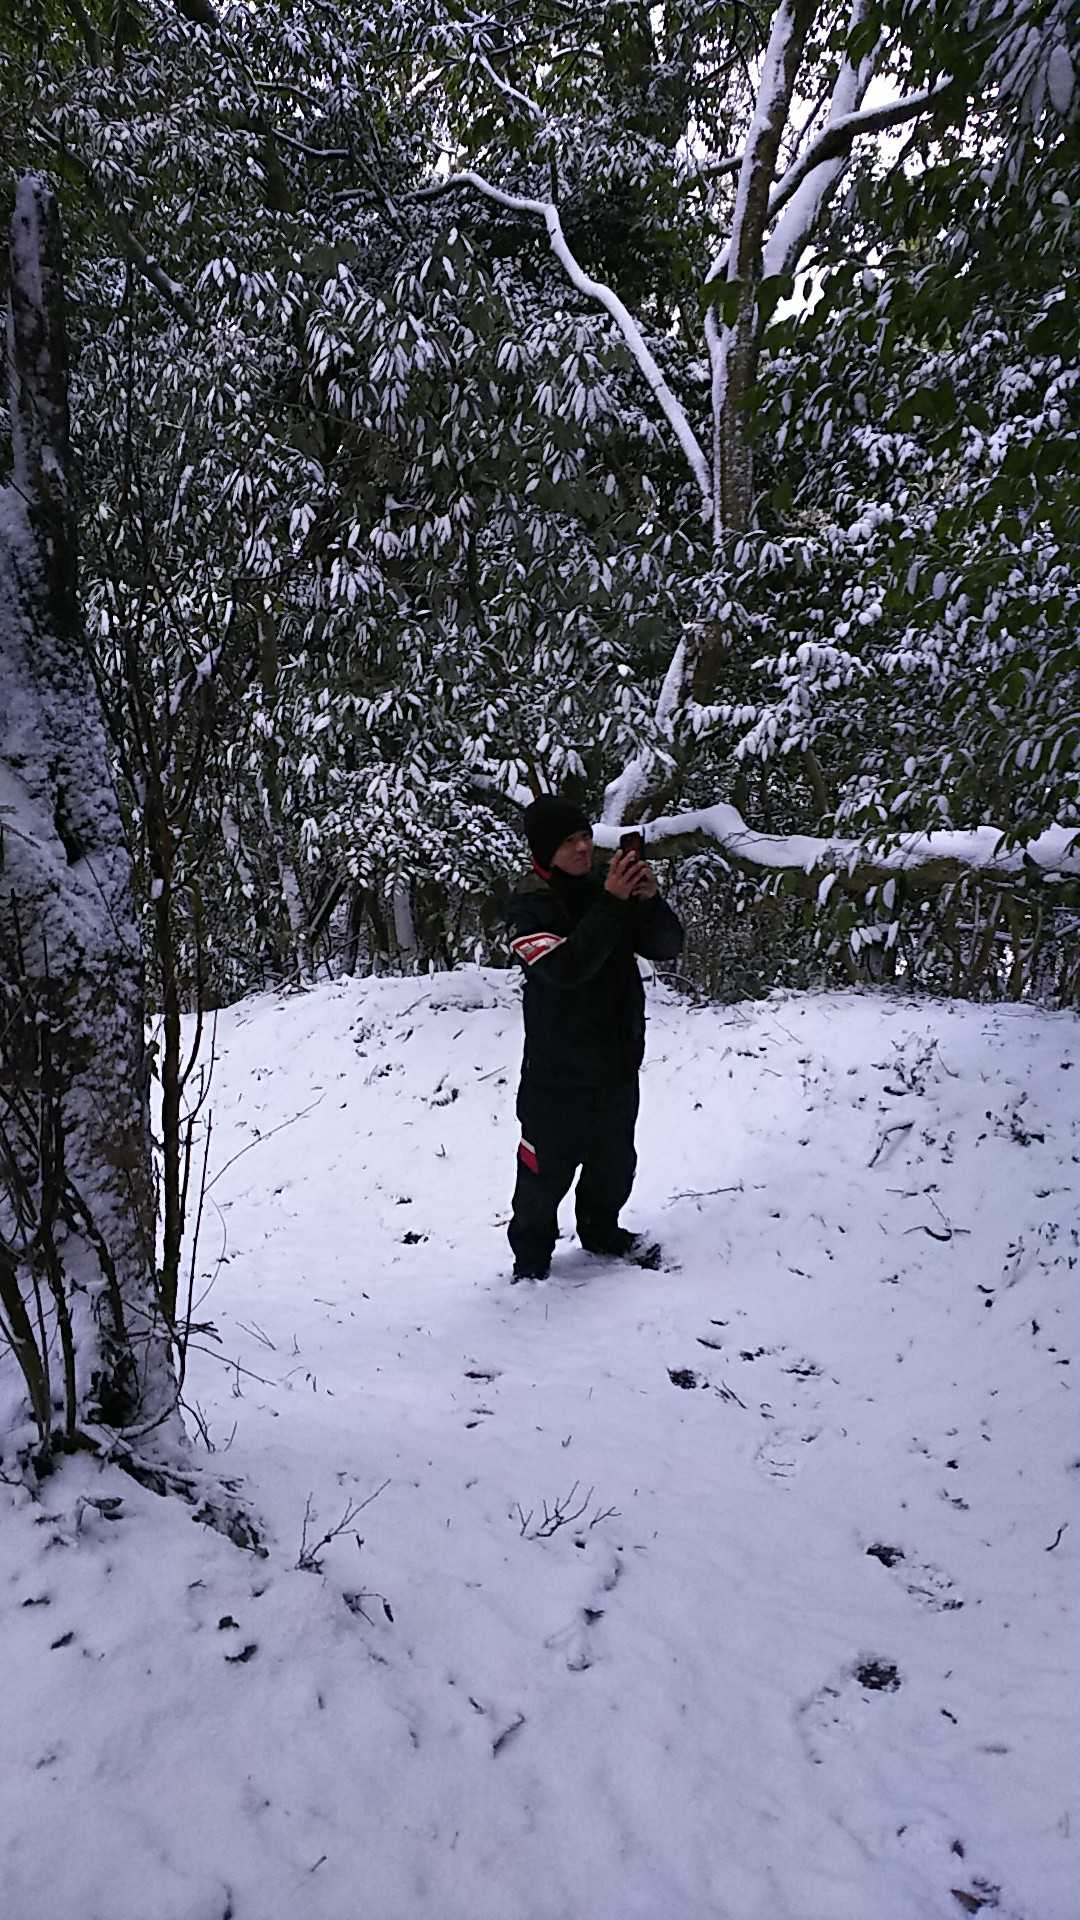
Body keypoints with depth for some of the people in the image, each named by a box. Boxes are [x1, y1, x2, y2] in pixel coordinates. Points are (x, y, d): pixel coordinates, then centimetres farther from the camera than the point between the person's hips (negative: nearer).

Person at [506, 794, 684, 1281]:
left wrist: (649, 900, -22)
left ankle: (600, 1231, 43)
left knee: (614, 1162, 20)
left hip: (617, 1063, 5)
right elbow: (565, 966, -30)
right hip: (557, 1072, -5)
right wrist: (612, 903, -33)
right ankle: (531, 1255, 26)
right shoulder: (530, 906, -14)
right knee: (547, 1168, 4)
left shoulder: (606, 889, 2)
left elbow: (667, 946, -3)